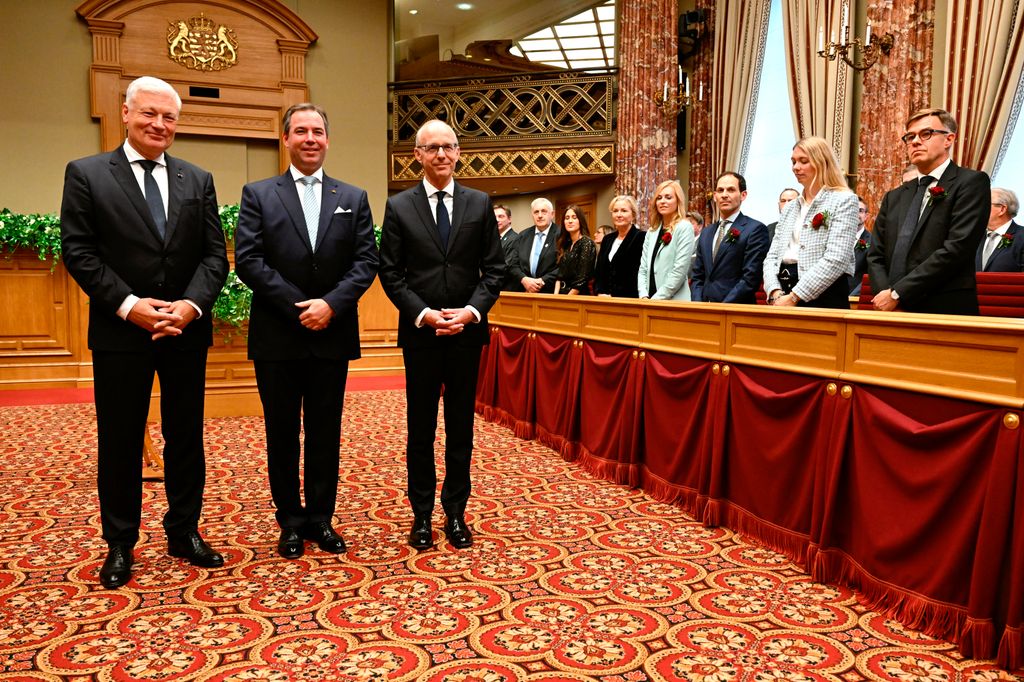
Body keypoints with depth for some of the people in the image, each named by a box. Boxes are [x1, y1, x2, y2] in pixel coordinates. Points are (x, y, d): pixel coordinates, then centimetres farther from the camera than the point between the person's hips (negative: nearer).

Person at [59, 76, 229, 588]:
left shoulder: (198, 181, 8)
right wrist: (129, 305, -16)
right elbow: (78, 252, -6)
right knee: (119, 442, 7)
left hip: (186, 331, 3)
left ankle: (184, 532, 26)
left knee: (186, 437, 11)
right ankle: (120, 544, 22)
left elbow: (215, 255, 3)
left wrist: (191, 305, -13)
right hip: (120, 333, -2)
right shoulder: (86, 174, 1)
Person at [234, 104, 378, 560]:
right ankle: (290, 520, 22)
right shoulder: (258, 194, 4)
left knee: (325, 433, 9)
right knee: (282, 433, 8)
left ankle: (321, 518, 22)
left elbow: (366, 261, 1)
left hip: (332, 336, 1)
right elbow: (248, 260, -5)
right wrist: (300, 307, -13)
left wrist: (331, 304, -14)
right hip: (277, 338, -1)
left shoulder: (353, 198, 9)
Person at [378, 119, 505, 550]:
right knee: (420, 429, 8)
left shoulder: (479, 204, 5)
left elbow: (494, 268, 4)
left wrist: (472, 310, -11)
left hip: (467, 331, 1)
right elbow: (390, 273, -1)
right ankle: (421, 514, 19)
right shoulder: (399, 207, 1)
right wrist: (423, 314, -12)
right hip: (420, 332, -1)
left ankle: (456, 512, 21)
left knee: (461, 427, 9)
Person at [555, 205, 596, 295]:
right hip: (562, 293, 6)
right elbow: (560, 275, 11)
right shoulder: (565, 244, 12)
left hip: (578, 295, -6)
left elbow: (582, 279, -14)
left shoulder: (587, 243, -8)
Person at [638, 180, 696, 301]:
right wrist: (644, 297, -6)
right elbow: (643, 269, 9)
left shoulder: (684, 228, -4)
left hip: (674, 301, -5)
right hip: (650, 300, 5)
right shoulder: (651, 232, 13)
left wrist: (656, 298, -14)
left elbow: (680, 270, -12)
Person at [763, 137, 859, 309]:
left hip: (823, 296, -5)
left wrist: (794, 297, -19)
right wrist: (775, 292, -9)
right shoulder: (790, 207, 16)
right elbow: (772, 256, 10)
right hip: (784, 291, 5)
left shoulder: (844, 200, -3)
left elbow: (836, 260, -14)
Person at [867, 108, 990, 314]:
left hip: (946, 312, -5)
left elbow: (957, 248, -13)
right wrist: (885, 294, -9)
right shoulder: (894, 198, 16)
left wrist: (897, 294, -15)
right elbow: (875, 256, 11)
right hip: (893, 313, 5)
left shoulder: (971, 182, -1)